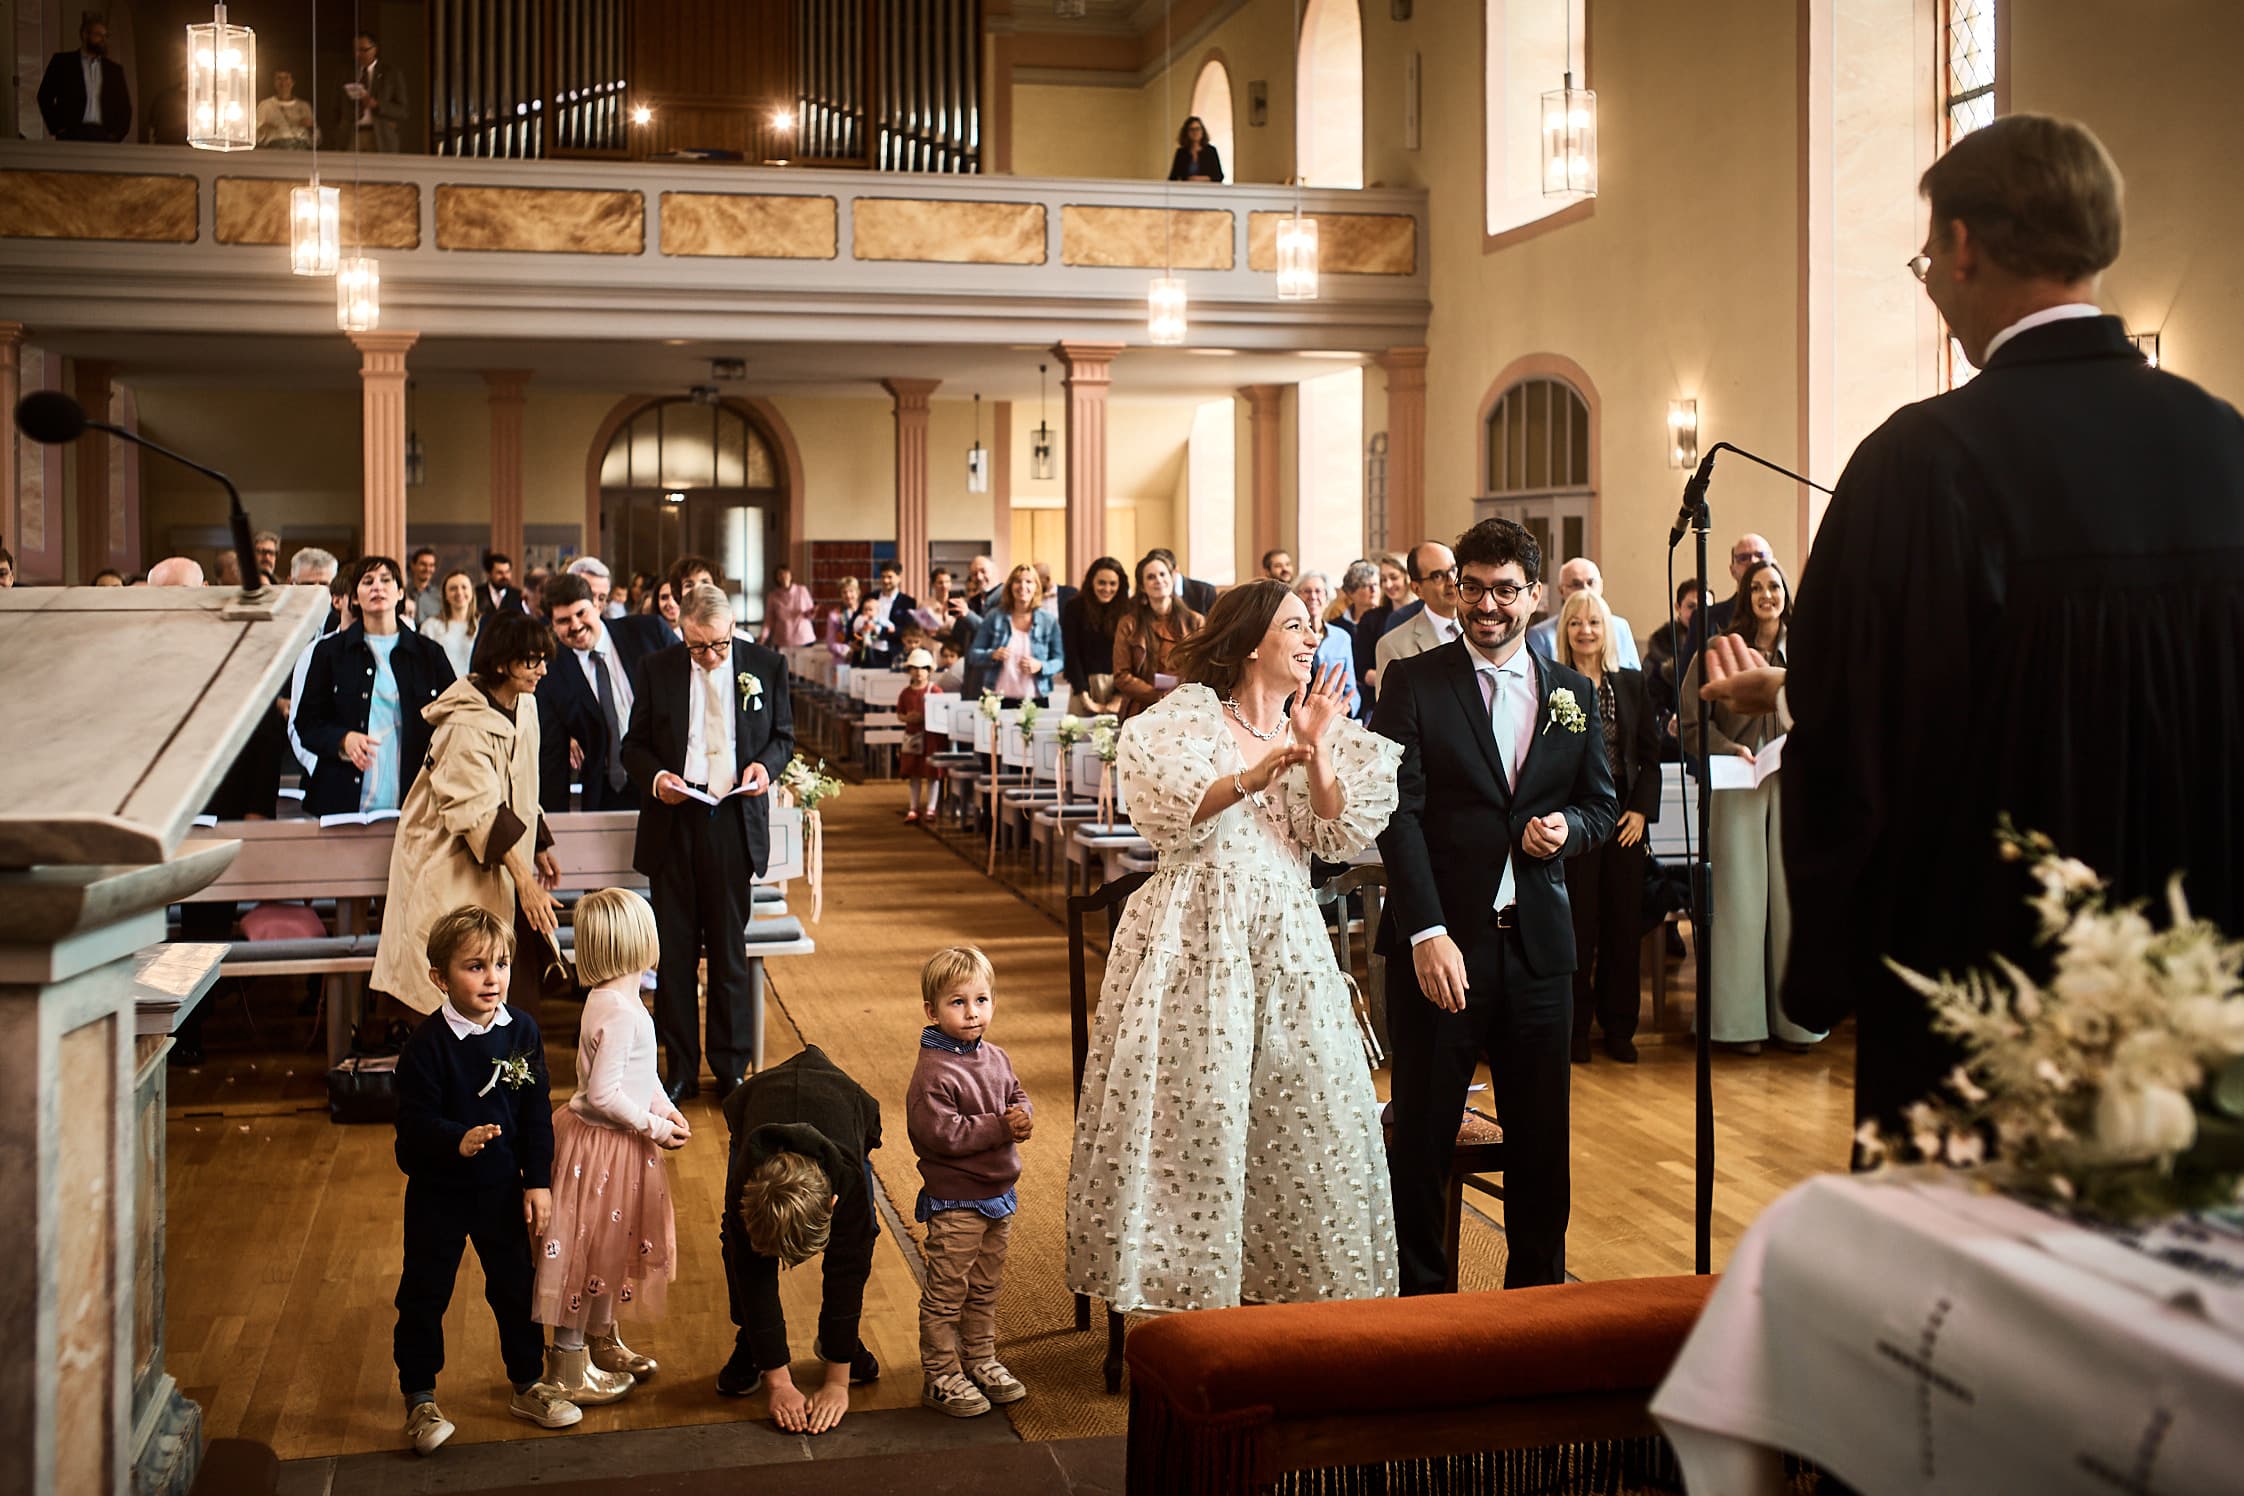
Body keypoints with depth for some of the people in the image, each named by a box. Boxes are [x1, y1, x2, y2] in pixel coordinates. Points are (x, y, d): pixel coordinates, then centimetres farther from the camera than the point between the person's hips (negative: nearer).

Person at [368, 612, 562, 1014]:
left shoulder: (525, 707, 5)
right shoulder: (465, 725, -22)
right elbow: (479, 812, -25)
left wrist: (540, 848, 21)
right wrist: (523, 879, -28)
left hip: (495, 865, 8)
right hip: (452, 871, -8)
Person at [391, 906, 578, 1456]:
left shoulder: (522, 1031, -6)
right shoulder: (427, 1045, -19)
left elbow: (537, 1114, -1)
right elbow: (414, 1123, -20)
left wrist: (538, 1182, -2)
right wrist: (458, 1140, -39)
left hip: (503, 1187, 4)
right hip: (438, 1190, -3)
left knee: (515, 1287, 15)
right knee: (424, 1295, 8)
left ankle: (528, 1385, 33)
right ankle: (420, 1401, 24)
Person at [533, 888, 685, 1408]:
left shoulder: (616, 999, 4)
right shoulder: (620, 1010, -27)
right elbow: (603, 1093, -28)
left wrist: (665, 1108, 6)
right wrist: (653, 1128, -18)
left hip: (617, 1145, 10)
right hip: (600, 1148, -10)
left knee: (610, 1249, 23)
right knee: (587, 1252, 3)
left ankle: (602, 1345, 39)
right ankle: (568, 1369, 15)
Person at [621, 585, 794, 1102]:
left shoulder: (766, 666, 3)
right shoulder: (657, 669, 3)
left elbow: (784, 736, 12)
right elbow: (634, 745, 8)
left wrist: (765, 764, -10)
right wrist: (655, 776, -13)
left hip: (735, 822, 0)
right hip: (673, 822, 0)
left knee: (729, 951, 7)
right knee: (675, 951, 4)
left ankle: (731, 1068, 18)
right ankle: (680, 1071, 14)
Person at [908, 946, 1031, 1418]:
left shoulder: (995, 1058, 4)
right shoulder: (934, 1072, -21)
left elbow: (1017, 1096, 16)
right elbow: (941, 1133, -28)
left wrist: (1023, 1117, -8)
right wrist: (1001, 1128, -24)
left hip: (998, 1198, 8)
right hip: (955, 1203, -8)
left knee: (985, 1288, 21)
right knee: (946, 1293, 3)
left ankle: (981, 1361, 35)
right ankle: (940, 1377, 15)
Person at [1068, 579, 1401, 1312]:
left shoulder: (1313, 729, 15)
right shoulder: (1187, 715, 0)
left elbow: (1339, 838, 3)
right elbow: (1167, 813, -15)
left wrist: (1315, 753, -11)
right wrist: (1262, 770, -22)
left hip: (1286, 945, 5)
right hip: (1195, 941, -5)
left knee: (1302, 1108, 2)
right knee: (1192, 1114, -5)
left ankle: (1290, 1279, 15)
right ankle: (1184, 1285, 7)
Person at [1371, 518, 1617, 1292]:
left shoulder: (1573, 693, 11)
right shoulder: (1412, 681, -2)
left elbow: (1601, 804, 18)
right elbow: (1398, 813, -9)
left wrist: (1568, 826, -7)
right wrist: (1428, 933, -18)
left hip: (1538, 941, 3)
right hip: (1440, 943, -3)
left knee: (1541, 1133, 11)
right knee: (1423, 1133, 5)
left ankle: (1539, 1290, 27)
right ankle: (1419, 1296, 19)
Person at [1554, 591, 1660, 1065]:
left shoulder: (1631, 683, 10)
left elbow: (1650, 754, 11)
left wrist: (1641, 809, -1)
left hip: (1625, 819, 4)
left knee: (1625, 924, 6)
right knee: (1577, 926, -2)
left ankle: (1618, 1027, 16)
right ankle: (1576, 1029, 9)